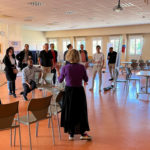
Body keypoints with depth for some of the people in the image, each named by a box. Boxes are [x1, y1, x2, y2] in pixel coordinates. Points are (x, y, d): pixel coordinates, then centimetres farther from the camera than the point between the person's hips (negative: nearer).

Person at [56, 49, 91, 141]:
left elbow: (60, 80, 2)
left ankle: (71, 134, 22)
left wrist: (57, 70, 14)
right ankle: (83, 133, 21)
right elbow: (86, 80, 2)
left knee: (70, 112, 13)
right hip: (79, 91, 1)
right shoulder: (82, 67, -9)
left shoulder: (65, 68, -11)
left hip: (69, 91, 0)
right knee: (81, 112, 15)